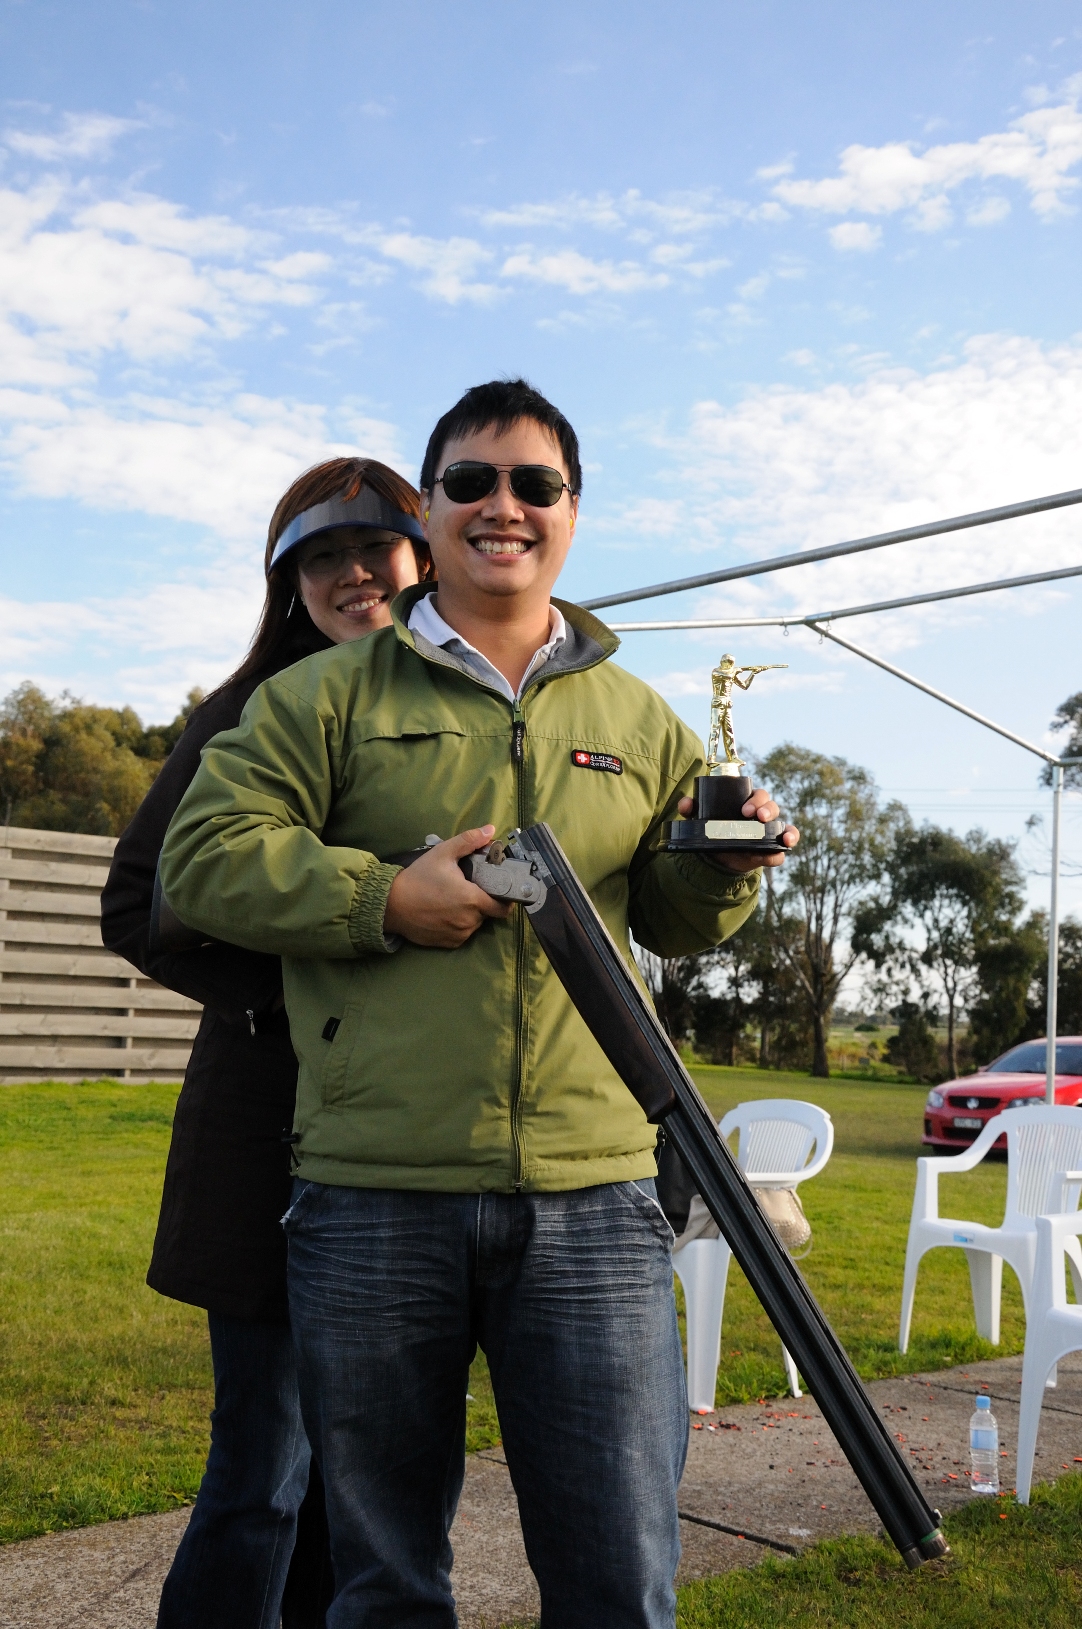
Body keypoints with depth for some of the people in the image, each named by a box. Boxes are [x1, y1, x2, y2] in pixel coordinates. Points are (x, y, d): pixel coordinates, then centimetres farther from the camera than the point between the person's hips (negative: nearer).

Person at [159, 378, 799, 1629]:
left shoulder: (637, 719, 15)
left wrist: (724, 866, -2)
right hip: (371, 1197, -1)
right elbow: (204, 855, -1)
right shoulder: (328, 695, 6)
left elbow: (675, 922, 20)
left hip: (593, 1197, 2)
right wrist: (385, 897, -12)